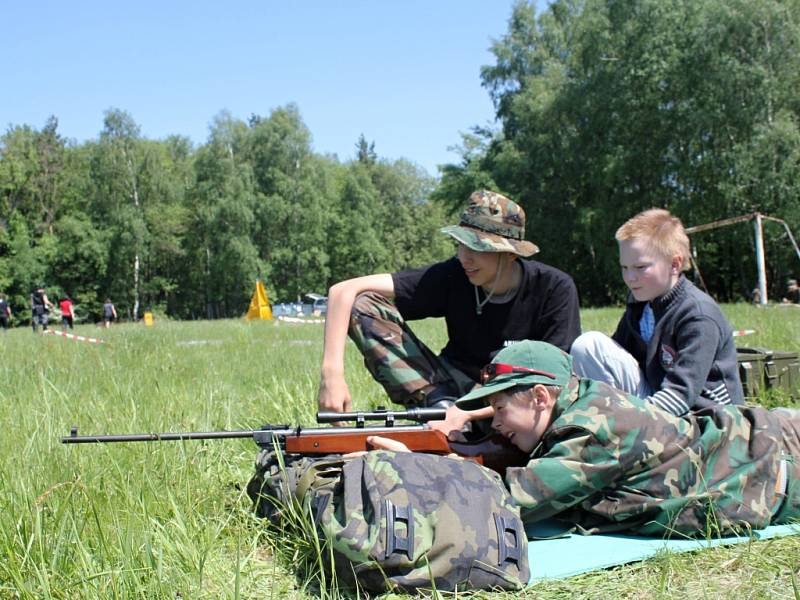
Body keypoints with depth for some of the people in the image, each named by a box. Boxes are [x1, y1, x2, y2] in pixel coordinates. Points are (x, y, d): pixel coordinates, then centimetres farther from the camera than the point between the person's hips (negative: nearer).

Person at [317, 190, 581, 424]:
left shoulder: (554, 289, -17)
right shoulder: (452, 277, -15)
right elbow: (344, 291, -19)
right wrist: (332, 374, -31)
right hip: (456, 388, 2)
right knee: (363, 306, -16)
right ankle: (440, 406, -23)